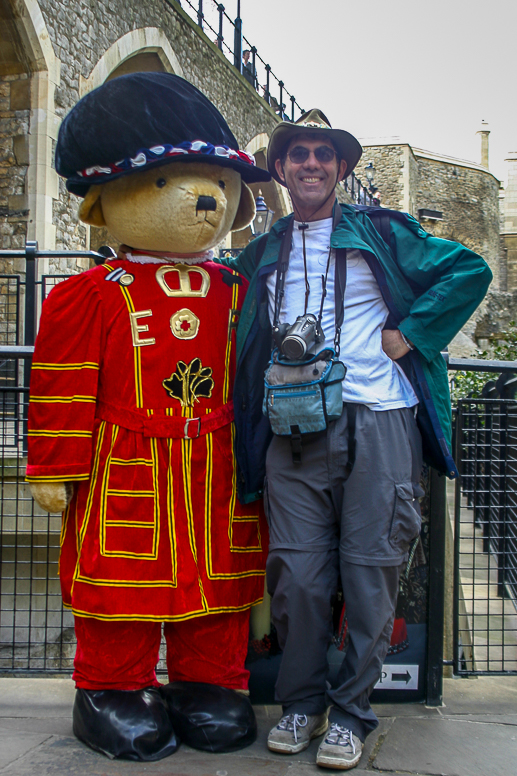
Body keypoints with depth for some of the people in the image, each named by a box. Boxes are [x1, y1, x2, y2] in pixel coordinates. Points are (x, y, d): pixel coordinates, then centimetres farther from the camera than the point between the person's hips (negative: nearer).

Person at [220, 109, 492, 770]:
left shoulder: (381, 233, 10)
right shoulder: (260, 255, 19)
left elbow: (469, 270, 6)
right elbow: (243, 338, 29)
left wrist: (409, 333, -1)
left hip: (377, 423, -2)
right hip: (293, 431, 2)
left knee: (370, 570, 0)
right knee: (297, 572, 0)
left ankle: (351, 712, 15)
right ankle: (301, 703, 19)